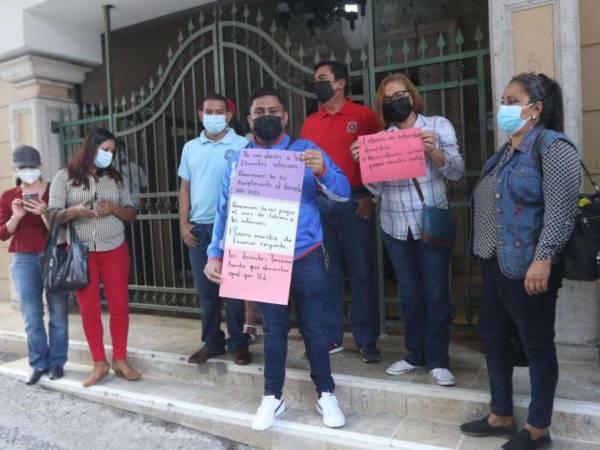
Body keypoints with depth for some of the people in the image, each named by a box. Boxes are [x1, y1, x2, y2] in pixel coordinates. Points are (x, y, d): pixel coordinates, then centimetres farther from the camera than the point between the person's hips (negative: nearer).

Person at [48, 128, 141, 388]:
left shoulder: (115, 178, 10)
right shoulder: (64, 177, 1)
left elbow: (132, 213, 11)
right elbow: (53, 215, -2)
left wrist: (114, 208, -10)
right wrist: (75, 211, -21)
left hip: (115, 250, 2)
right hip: (81, 253, -2)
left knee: (119, 305, 1)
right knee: (89, 308, 3)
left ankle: (120, 360, 13)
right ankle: (99, 363, 14)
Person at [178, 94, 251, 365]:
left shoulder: (242, 146, -3)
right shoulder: (191, 148, 12)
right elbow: (185, 188, 14)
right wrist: (183, 223, 6)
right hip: (199, 228, 4)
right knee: (205, 289, 10)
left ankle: (238, 343, 15)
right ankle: (212, 342, 23)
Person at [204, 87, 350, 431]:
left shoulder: (305, 149, -1)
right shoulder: (238, 161, 6)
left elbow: (343, 192, -8)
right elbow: (225, 211, 5)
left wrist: (323, 171, -29)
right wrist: (215, 254, -5)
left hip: (306, 258, -1)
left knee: (314, 328, 9)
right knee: (274, 330, 14)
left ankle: (326, 394, 27)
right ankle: (273, 397, 29)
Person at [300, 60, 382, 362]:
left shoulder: (364, 116, 2)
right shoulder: (310, 123, 14)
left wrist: (370, 197, -9)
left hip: (355, 202, -3)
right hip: (318, 204, 4)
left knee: (362, 272, 2)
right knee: (326, 272, 8)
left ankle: (367, 340, 13)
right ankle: (331, 337, 19)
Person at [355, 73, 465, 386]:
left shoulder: (438, 125, 1)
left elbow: (457, 172, -5)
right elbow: (376, 187, 2)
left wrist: (434, 151, -21)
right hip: (395, 227, 3)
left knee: (436, 294, 1)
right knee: (409, 295, 11)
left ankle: (437, 360, 13)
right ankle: (416, 354, 26)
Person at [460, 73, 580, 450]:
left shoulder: (551, 145, -11)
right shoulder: (507, 151, 16)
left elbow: (561, 210, -19)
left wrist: (542, 259, -26)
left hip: (527, 267, -9)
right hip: (496, 264, 9)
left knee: (537, 345, 5)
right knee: (493, 336, 15)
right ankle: (501, 416, 31)